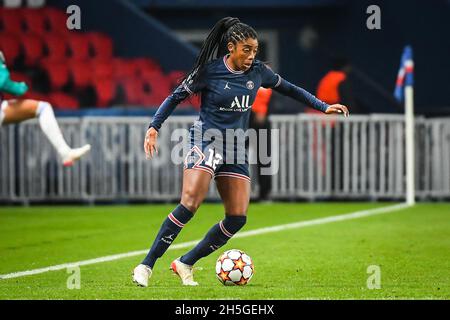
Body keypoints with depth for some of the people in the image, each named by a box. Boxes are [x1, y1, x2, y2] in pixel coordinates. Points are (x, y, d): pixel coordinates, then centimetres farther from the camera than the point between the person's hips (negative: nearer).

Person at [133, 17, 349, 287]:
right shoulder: (210, 70, -9)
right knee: (190, 203, -25)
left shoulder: (257, 72, 4)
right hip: (207, 140, -6)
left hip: (237, 148, 6)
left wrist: (323, 107, 16)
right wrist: (154, 127, -11)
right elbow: (177, 97, -1)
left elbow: (289, 89, 19)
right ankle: (146, 266, -22)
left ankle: (185, 264, 8)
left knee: (238, 217, -4)